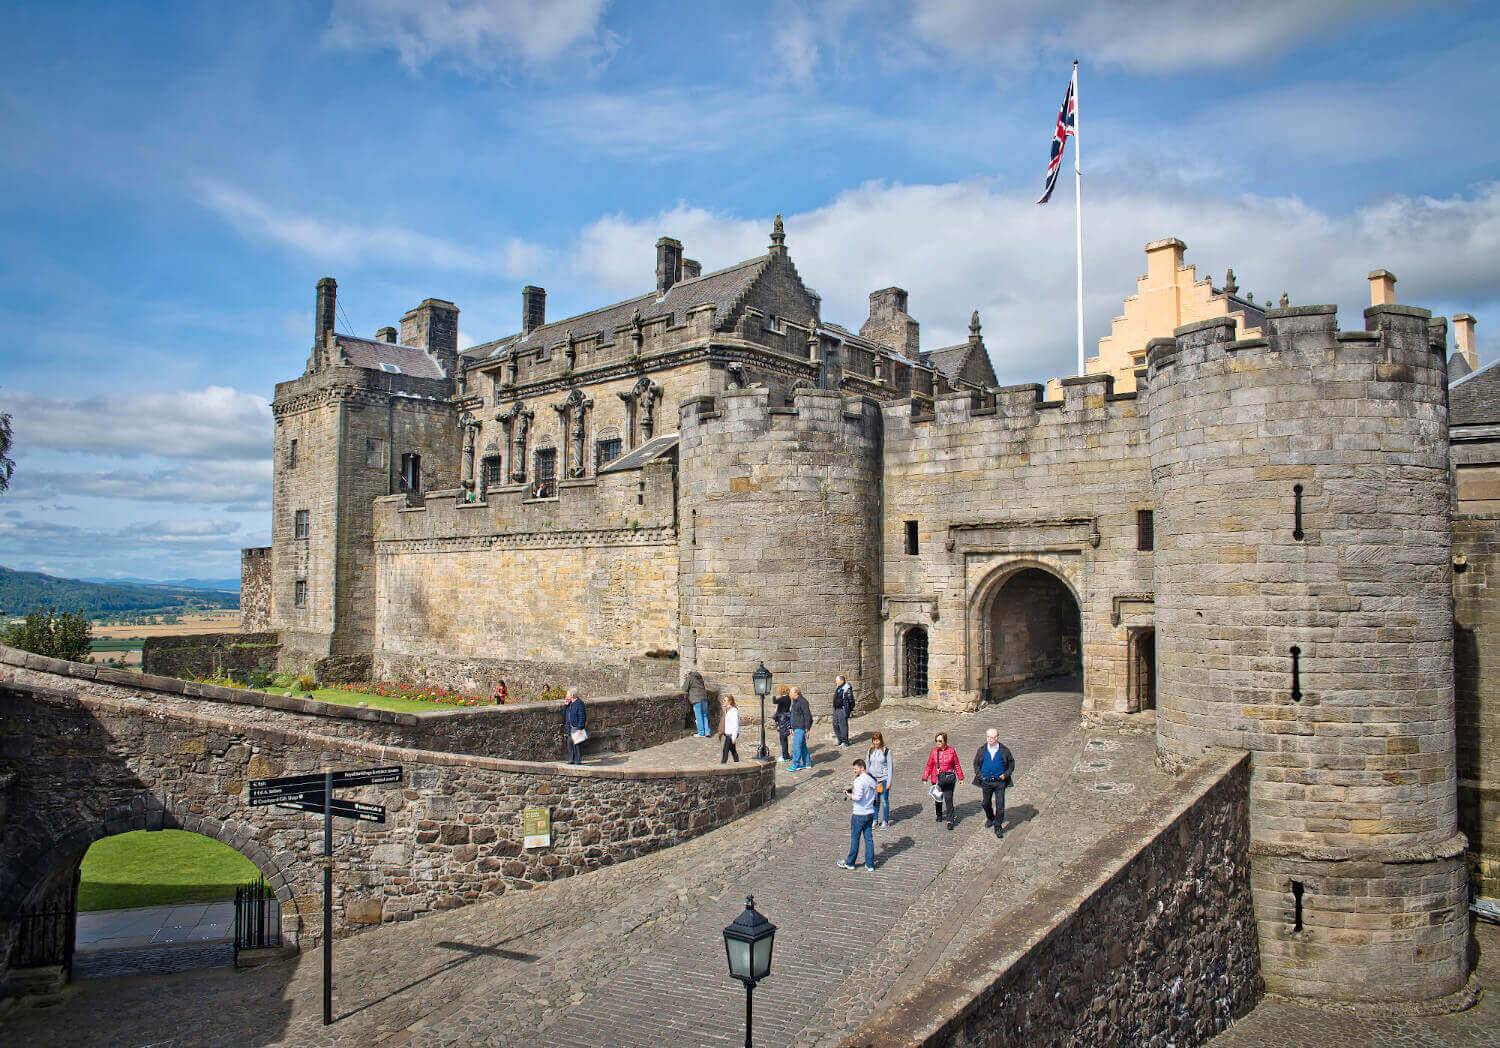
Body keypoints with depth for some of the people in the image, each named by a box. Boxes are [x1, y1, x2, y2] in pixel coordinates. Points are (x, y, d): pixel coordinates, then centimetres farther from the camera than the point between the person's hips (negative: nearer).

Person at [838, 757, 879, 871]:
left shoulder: (859, 780, -18)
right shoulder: (872, 780, 8)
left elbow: (858, 797, -27)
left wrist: (850, 796, -7)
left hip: (859, 814, -7)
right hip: (870, 813, 7)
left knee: (854, 838, 6)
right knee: (869, 838, 11)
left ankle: (850, 862, 18)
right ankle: (870, 864, 13)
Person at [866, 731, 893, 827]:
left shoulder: (886, 751, -5)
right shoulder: (870, 751, 6)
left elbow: (889, 766, -4)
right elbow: (867, 765, 12)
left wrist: (889, 781, -7)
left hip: (883, 779, -3)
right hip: (872, 778, 3)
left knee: (884, 800, -1)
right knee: (874, 800, 5)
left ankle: (885, 821, 12)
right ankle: (875, 820, 17)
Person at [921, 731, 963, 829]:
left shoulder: (951, 751, -2)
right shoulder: (934, 752, 2)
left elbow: (957, 765, 6)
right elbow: (929, 766, 8)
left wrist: (960, 778, 8)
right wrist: (925, 778, 3)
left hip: (948, 780, -2)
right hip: (936, 779, 2)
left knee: (948, 799, -10)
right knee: (937, 798, 13)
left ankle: (950, 820, -6)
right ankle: (939, 815, 36)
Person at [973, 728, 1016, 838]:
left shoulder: (1004, 750, -3)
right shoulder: (982, 750, 1)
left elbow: (1011, 763, 8)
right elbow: (976, 763, 12)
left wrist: (1006, 774, -5)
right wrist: (979, 775, -1)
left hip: (999, 781, -2)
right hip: (986, 782, 2)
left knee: (1000, 805, -6)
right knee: (986, 803, 14)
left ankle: (998, 828, 5)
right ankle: (990, 818, 43)